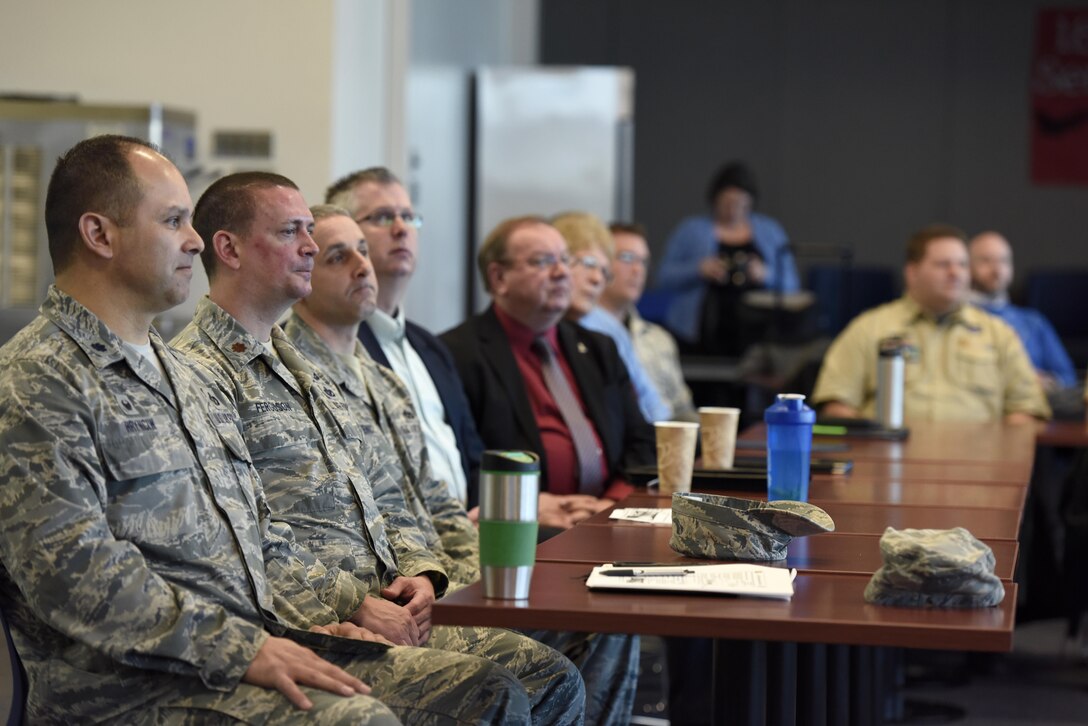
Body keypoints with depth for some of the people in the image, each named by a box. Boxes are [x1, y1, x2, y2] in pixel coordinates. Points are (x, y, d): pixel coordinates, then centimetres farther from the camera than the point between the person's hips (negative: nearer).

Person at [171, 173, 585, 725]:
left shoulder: (304, 368, 23)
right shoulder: (198, 370, -10)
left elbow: (383, 492, 24)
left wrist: (418, 571, 4)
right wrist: (353, 607, -18)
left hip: (384, 607, 9)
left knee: (552, 678, -2)